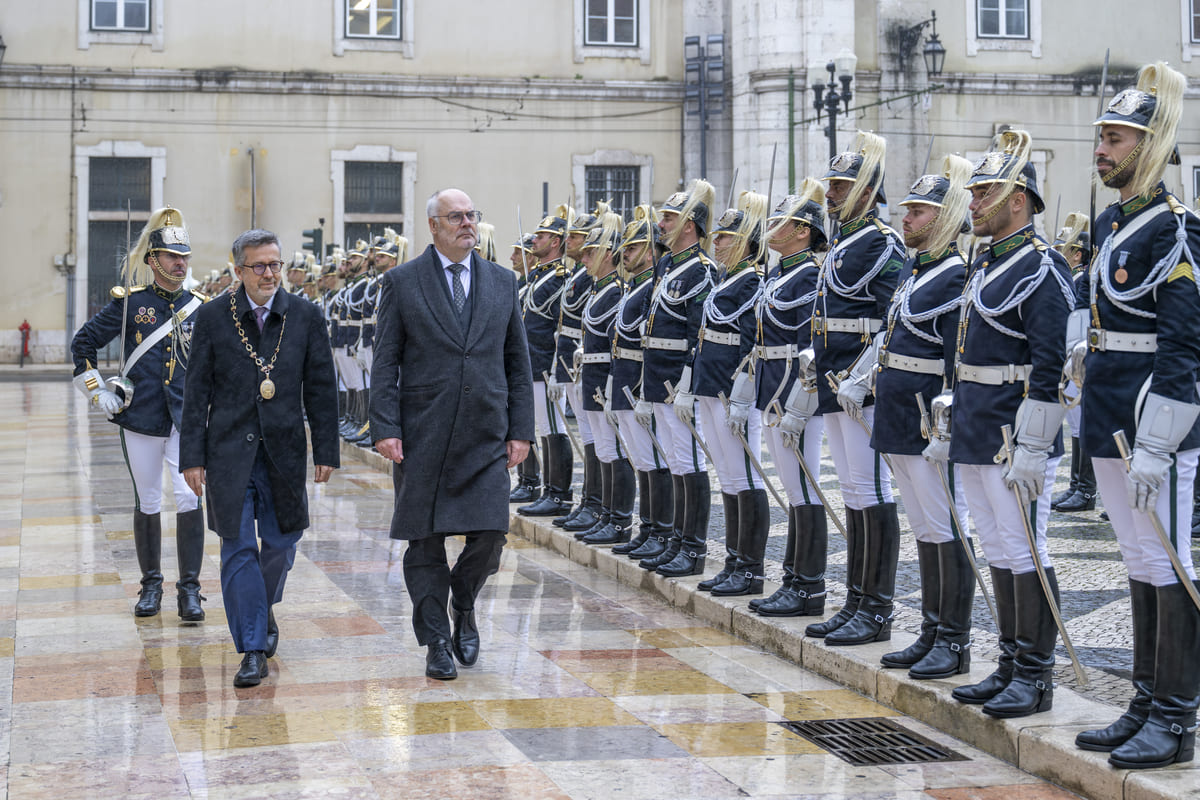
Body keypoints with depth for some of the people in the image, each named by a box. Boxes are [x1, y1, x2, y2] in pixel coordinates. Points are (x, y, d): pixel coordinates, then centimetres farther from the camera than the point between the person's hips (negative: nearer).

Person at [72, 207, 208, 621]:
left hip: (186, 420, 0)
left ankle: (190, 590, -5)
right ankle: (151, 585, 22)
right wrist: (98, 391, 0)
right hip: (140, 418, 0)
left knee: (190, 498, -11)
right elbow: (83, 342, 5)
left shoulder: (200, 308, 4)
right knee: (147, 503, 9)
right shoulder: (130, 302, -1)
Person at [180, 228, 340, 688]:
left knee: (280, 541, 10)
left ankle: (264, 608, 41)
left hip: (284, 449, 2)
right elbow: (197, 391, 1)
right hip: (229, 449, -1)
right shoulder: (213, 318, -1)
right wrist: (192, 456, -3)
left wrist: (326, 451, 2)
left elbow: (321, 388, 5)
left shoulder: (305, 317, 2)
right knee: (238, 548, -3)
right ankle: (253, 650, 3)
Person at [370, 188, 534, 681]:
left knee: (490, 534, -5)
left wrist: (521, 430, 5)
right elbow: (385, 362, 0)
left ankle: (463, 604, 25)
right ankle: (436, 640, 15)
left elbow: (518, 362, 11)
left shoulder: (503, 282, 10)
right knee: (426, 542, 3)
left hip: (486, 435, 2)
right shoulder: (402, 283, 2)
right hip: (423, 437, -2)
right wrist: (385, 428, -9)